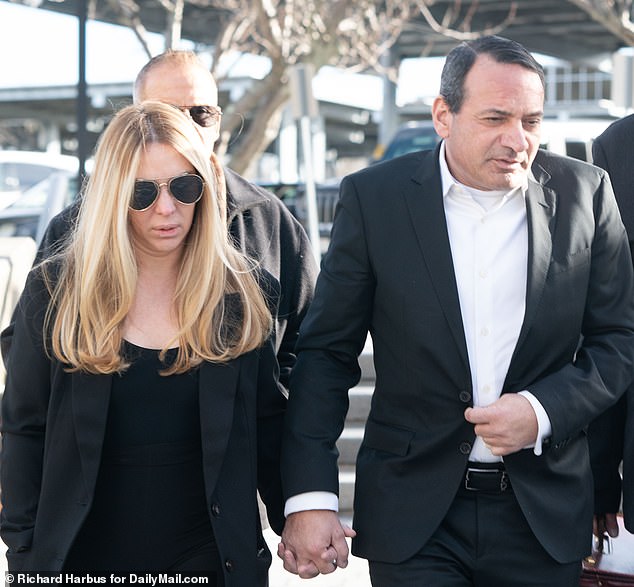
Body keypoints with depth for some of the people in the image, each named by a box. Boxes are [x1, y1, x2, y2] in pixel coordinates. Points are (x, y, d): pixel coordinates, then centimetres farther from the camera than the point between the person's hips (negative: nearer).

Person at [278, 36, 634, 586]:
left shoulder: (585, 193, -1)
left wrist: (544, 410, -13)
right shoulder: (374, 196, -6)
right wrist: (310, 497, -11)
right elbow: (327, 351, -4)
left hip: (544, 514, 2)